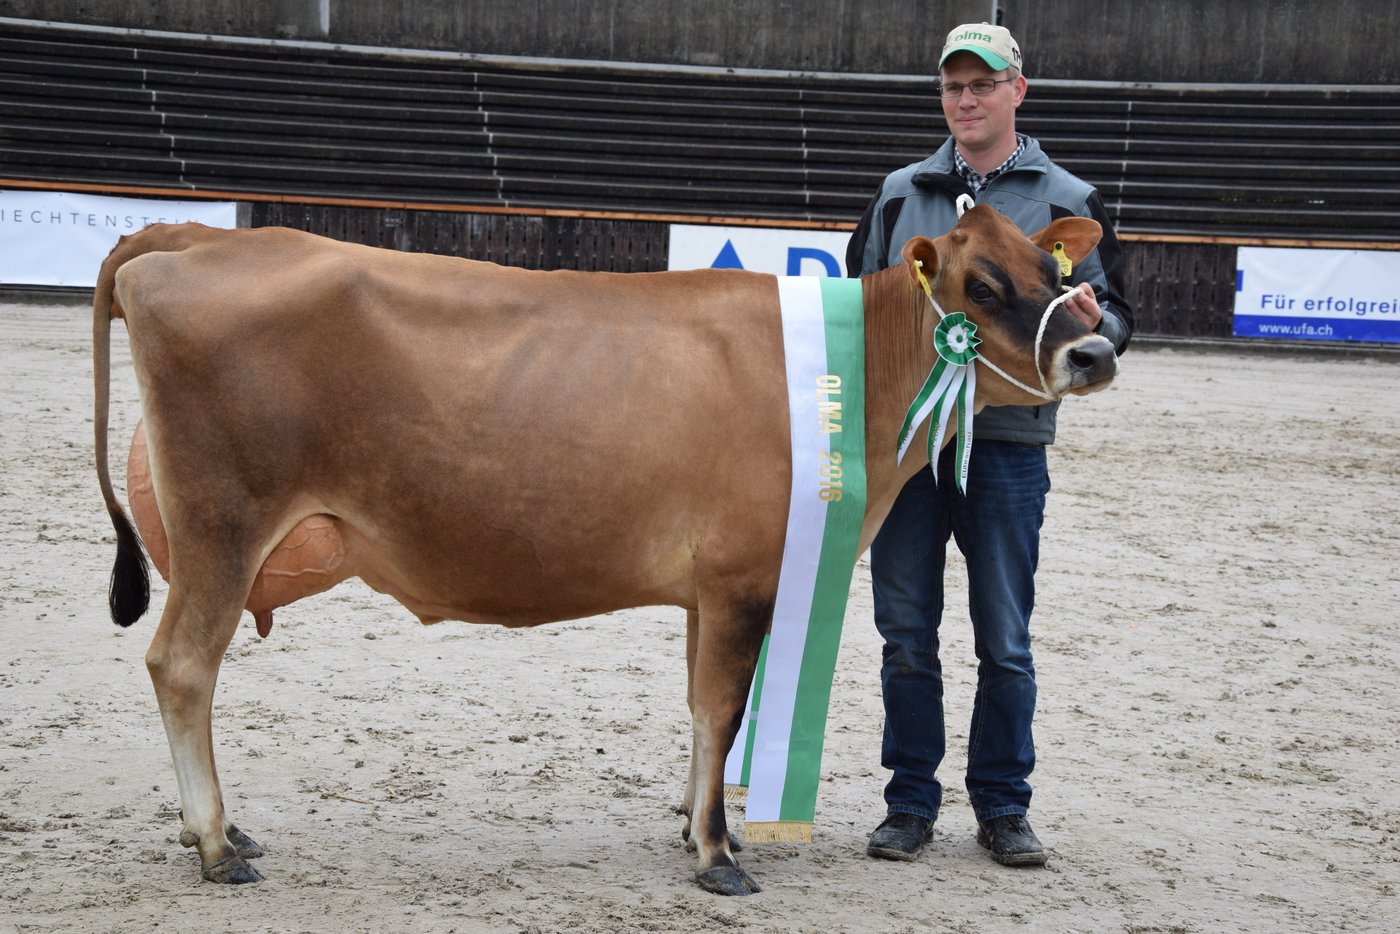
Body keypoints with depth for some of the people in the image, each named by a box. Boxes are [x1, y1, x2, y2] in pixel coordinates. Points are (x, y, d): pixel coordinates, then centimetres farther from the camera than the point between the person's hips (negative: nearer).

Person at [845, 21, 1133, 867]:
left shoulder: (1069, 202, 4)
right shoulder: (901, 194, 12)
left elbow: (1117, 315, 4)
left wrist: (1095, 323, -19)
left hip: (1008, 445, -2)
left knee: (1004, 640, 4)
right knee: (907, 633, 6)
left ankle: (1003, 807, 16)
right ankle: (911, 805, 16)